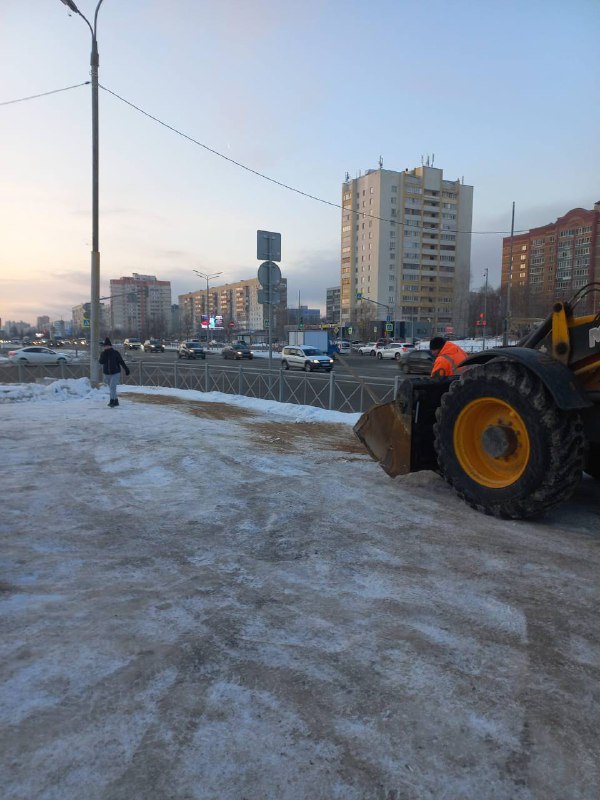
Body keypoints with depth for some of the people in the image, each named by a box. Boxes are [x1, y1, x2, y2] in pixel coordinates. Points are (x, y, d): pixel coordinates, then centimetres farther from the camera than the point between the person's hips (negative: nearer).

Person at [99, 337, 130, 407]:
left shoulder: (115, 353, -5)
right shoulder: (103, 353, 3)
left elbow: (121, 361, -5)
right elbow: (101, 361, -13)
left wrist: (126, 369, -9)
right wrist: (104, 354, -21)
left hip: (115, 373, -5)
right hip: (107, 374, 5)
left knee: (112, 386, -19)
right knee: (111, 388, 13)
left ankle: (112, 401, -22)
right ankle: (115, 401, 25)